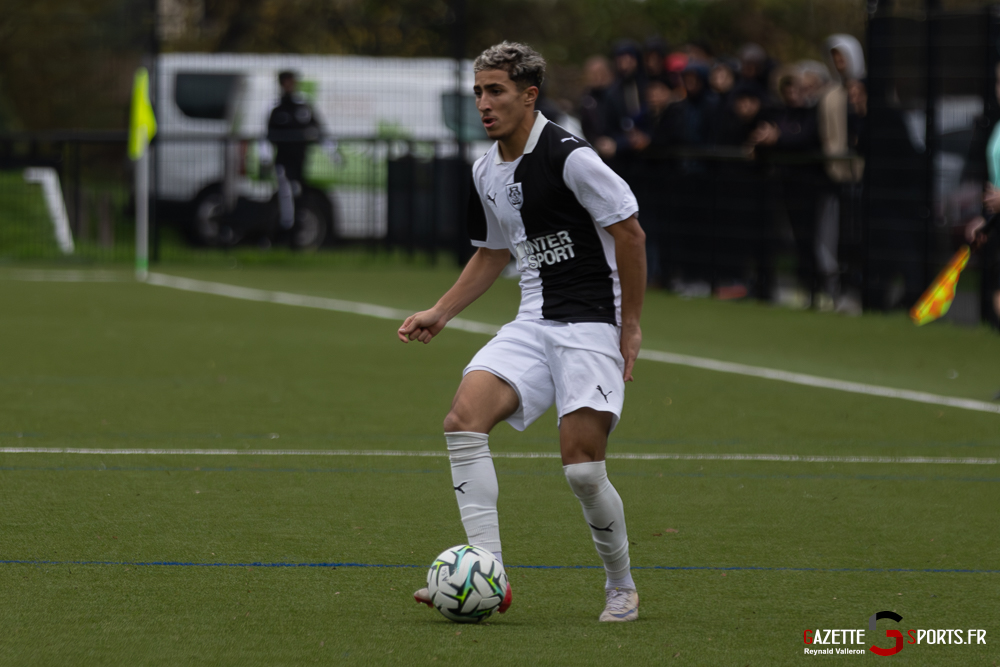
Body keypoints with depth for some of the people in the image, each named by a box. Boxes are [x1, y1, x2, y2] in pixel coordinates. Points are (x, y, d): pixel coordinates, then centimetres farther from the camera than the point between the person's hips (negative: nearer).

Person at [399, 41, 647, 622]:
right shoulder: (486, 172, 10)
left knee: (582, 465, -14)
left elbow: (630, 232, -11)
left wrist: (631, 324, -9)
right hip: (534, 324, 7)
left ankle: (622, 589, 12)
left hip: (592, 323, -7)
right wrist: (440, 313, 15)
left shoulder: (569, 157, -14)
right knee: (465, 415, -18)